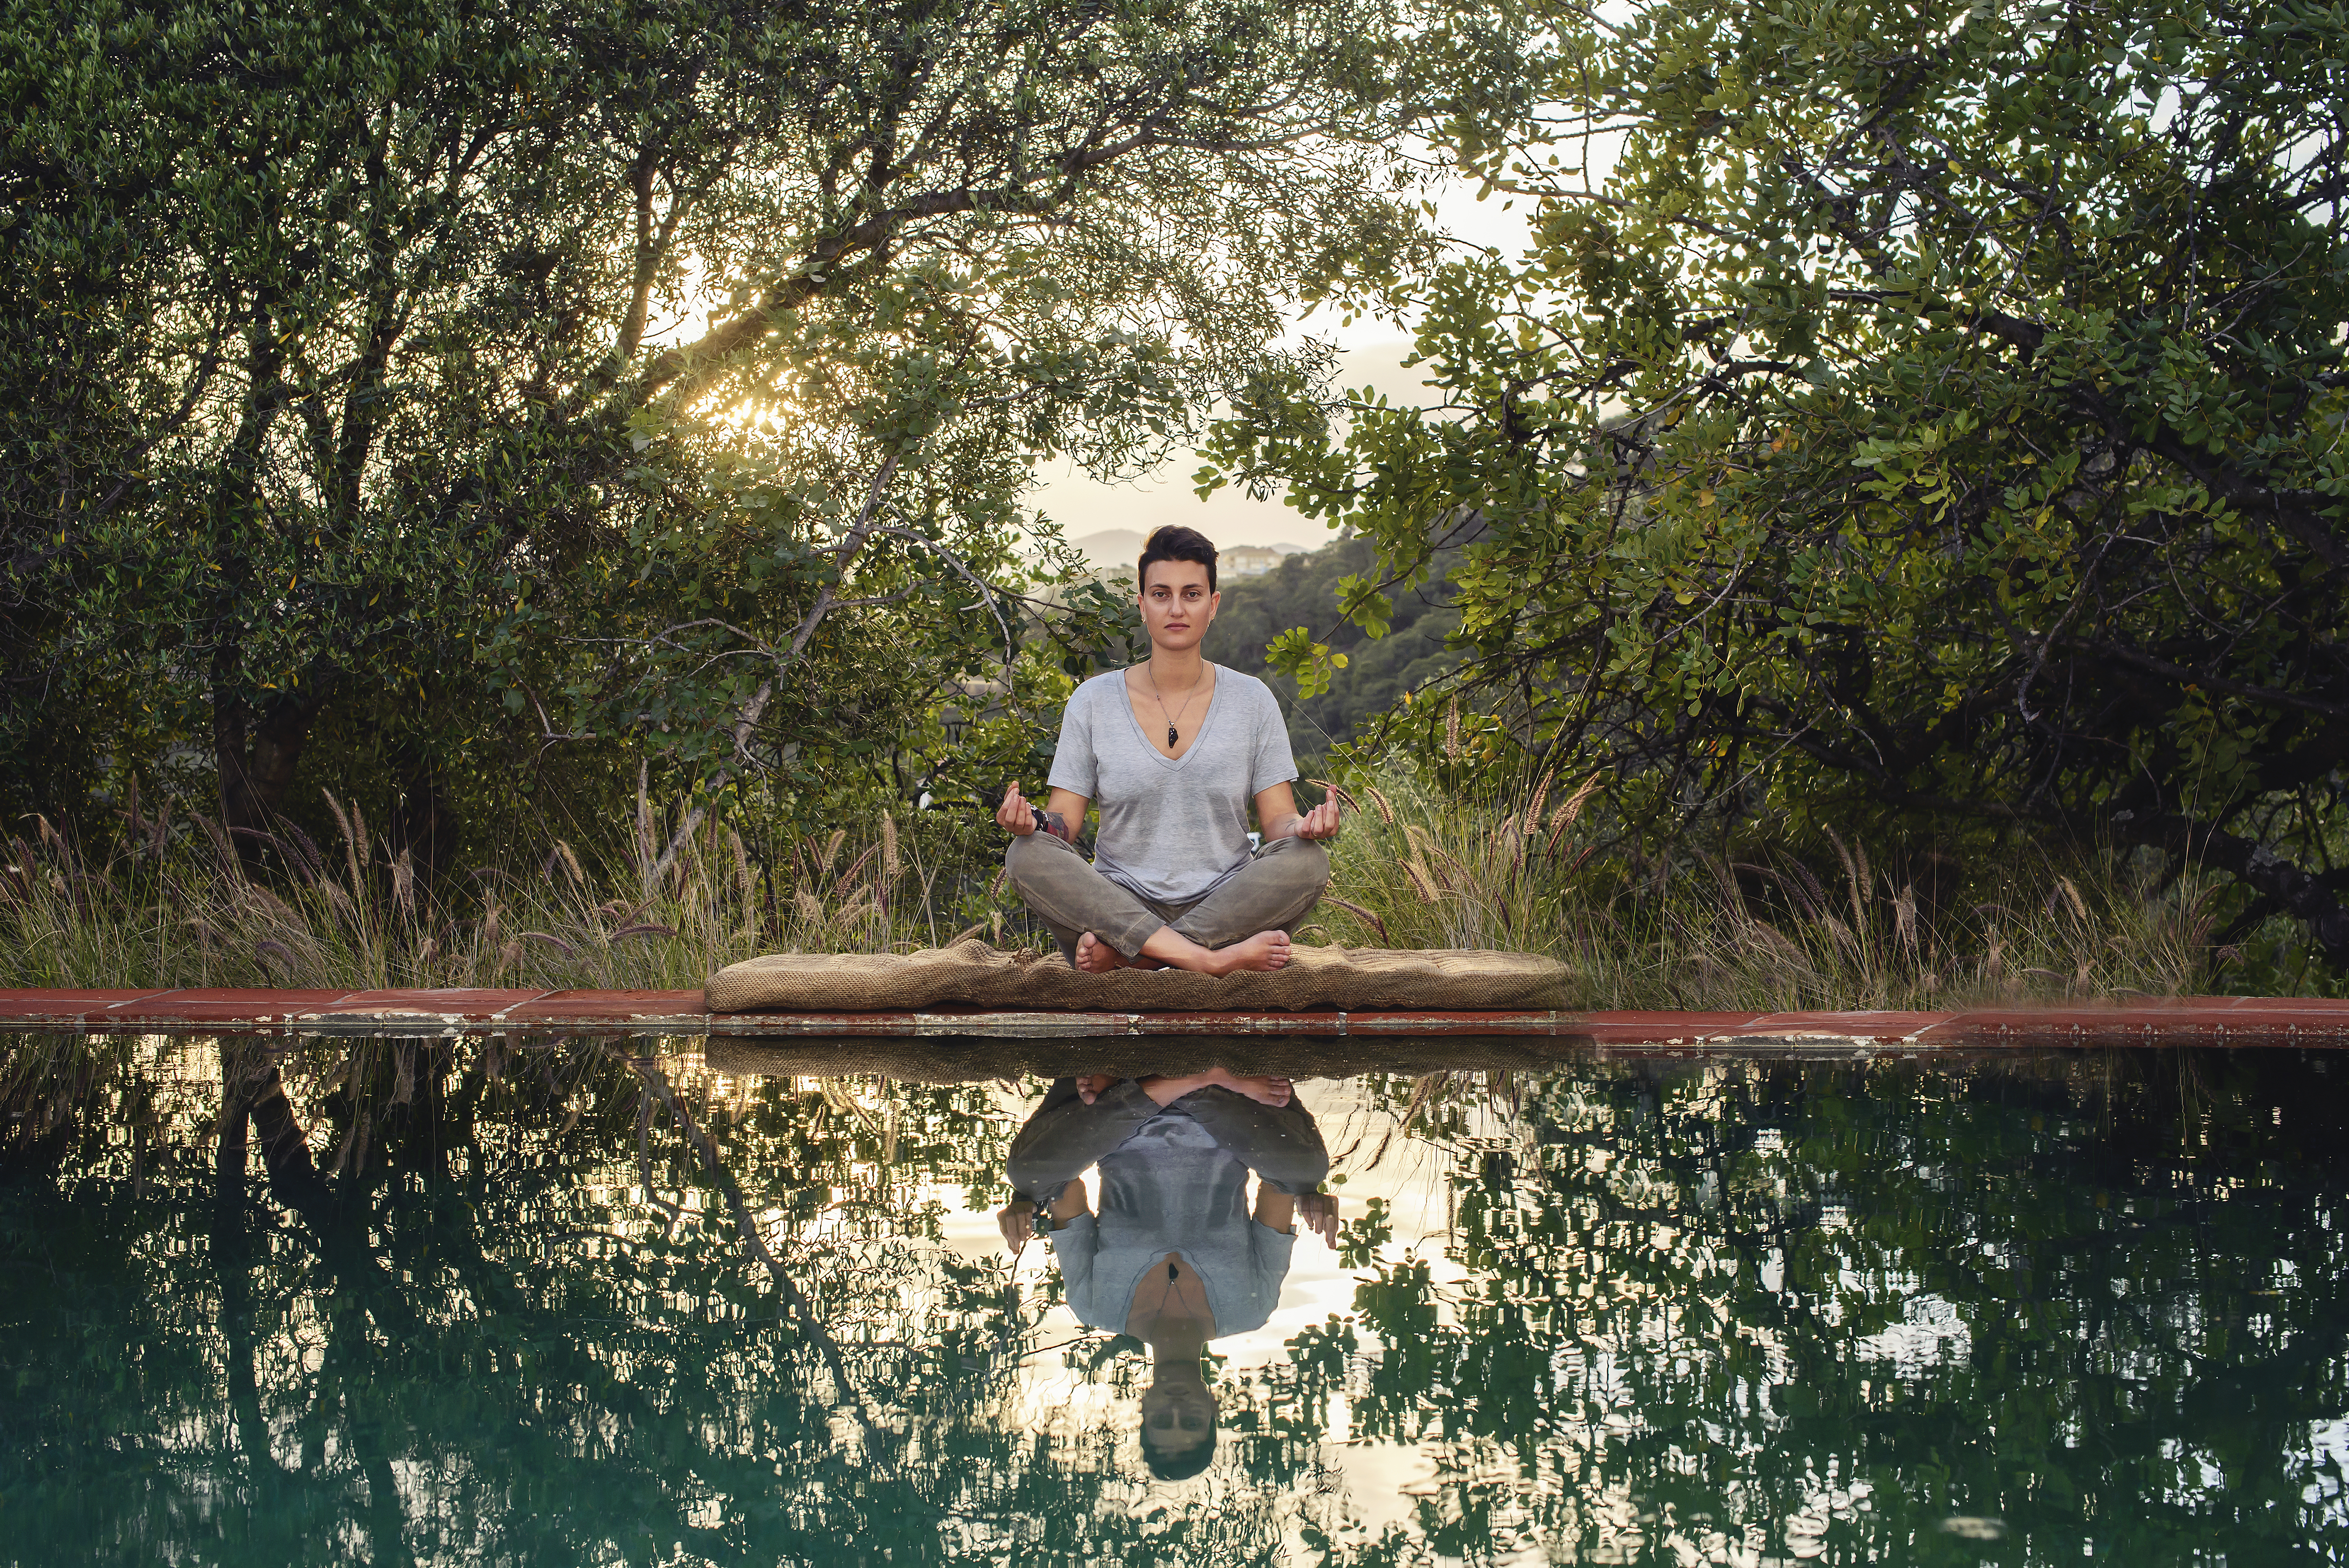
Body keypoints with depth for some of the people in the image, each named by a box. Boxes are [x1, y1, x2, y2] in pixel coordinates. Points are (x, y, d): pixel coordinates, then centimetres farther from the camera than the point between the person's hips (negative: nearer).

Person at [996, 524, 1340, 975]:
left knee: (1306, 860, -28)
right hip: (1120, 902, 0)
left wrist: (1304, 826, -20)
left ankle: (1121, 951, -30)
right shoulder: (1093, 701, 5)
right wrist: (1033, 822, -21)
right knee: (1027, 855, -27)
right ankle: (1209, 957, -36)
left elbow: (1277, 819, 4)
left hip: (1225, 908, 0)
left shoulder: (1252, 701, 6)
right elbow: (1065, 822, 3)